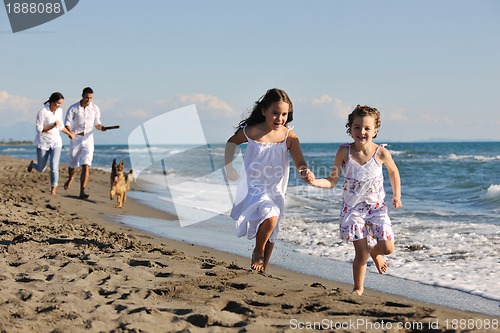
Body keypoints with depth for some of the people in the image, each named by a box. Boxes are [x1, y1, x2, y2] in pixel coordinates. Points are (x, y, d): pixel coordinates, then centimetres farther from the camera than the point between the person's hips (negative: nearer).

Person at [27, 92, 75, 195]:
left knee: (54, 166, -13)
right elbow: (39, 129, -17)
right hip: (43, 142, -3)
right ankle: (32, 164, 48)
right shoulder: (42, 112, -19)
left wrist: (70, 134, 23)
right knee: (41, 169, 11)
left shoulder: (59, 110, -1)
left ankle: (53, 189, -2)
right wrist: (52, 126, -27)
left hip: (56, 142, 3)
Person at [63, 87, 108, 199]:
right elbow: (67, 123, -8)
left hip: (88, 140, 0)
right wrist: (70, 133, -28)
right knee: (73, 165, 12)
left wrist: (101, 127, -14)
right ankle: (70, 178, 48)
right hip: (75, 140, 0)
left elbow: (97, 124, 9)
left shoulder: (95, 108, 2)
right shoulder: (73, 108, -5)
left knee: (86, 166, -15)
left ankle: (82, 191, -16)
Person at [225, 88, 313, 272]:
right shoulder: (251, 132, -14)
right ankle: (257, 252, -4)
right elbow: (232, 142, 7)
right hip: (254, 188, -4)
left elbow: (300, 162, -17)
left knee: (271, 235, 15)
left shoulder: (289, 136, -10)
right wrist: (228, 167, 6)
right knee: (270, 216, -30)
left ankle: (262, 269, 35)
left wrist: (304, 172, -40)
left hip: (275, 190, 4)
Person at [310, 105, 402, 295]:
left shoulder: (381, 152, -10)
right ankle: (358, 288, 20)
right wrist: (315, 182, -24)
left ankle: (375, 251, 28)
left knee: (387, 247, -10)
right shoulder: (344, 152, -10)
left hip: (376, 206, 1)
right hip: (352, 207, -1)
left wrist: (397, 196, 12)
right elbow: (332, 181, -6)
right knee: (361, 253, -4)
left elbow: (393, 172, 11)